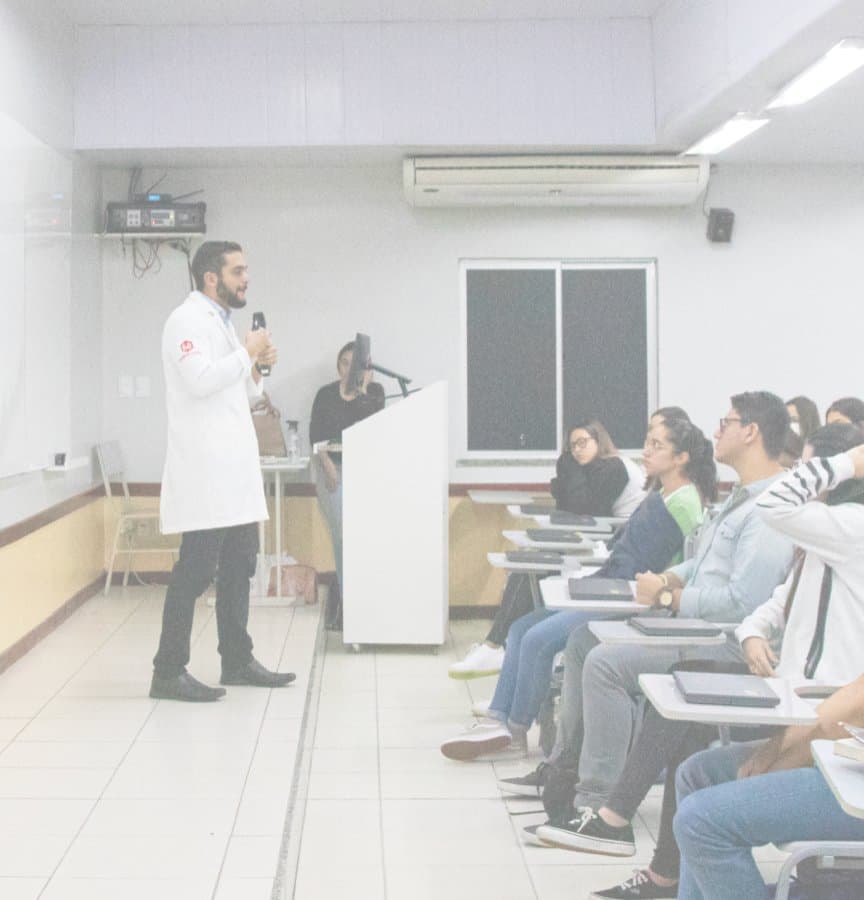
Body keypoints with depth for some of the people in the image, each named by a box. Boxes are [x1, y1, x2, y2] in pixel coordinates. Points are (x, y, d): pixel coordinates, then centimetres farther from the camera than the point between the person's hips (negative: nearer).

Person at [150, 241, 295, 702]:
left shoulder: (221, 321, 21)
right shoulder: (188, 320, -8)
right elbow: (200, 379, -24)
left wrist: (256, 368, 7)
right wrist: (247, 353, -13)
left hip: (233, 469, 10)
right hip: (205, 471, -10)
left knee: (240, 565, 13)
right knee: (196, 569, -8)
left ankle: (237, 659, 22)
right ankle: (168, 672, -3)